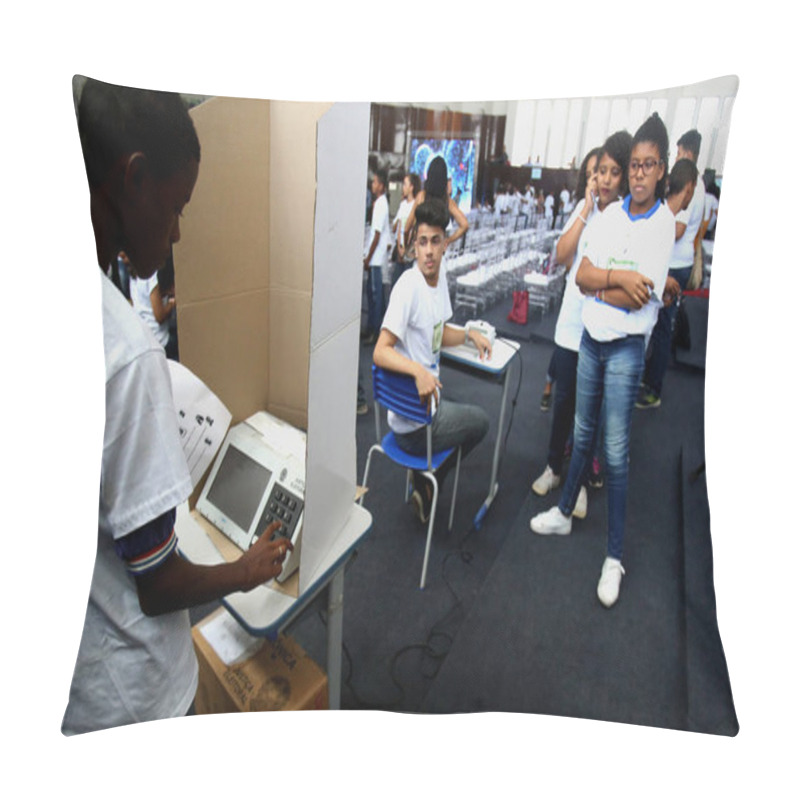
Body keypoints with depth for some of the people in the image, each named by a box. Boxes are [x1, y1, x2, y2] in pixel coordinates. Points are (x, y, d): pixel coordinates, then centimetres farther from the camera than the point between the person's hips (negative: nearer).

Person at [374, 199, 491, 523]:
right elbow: (380, 352, -30)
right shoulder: (408, 286, -23)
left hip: (429, 402, 8)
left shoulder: (439, 280, 4)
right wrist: (418, 370, -44)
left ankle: (425, 486, 29)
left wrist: (470, 334, 5)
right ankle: (428, 487, 21)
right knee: (480, 421, 10)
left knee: (474, 417, 29)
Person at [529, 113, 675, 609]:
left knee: (615, 451, -2)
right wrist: (618, 278, -17)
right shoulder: (611, 214, 5)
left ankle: (615, 557, 10)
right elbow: (580, 275, -2)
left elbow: (637, 298, -18)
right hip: (591, 338, 5)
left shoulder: (664, 224, -11)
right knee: (583, 433, 18)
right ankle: (565, 513, 36)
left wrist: (598, 280, -6)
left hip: (626, 348, -5)